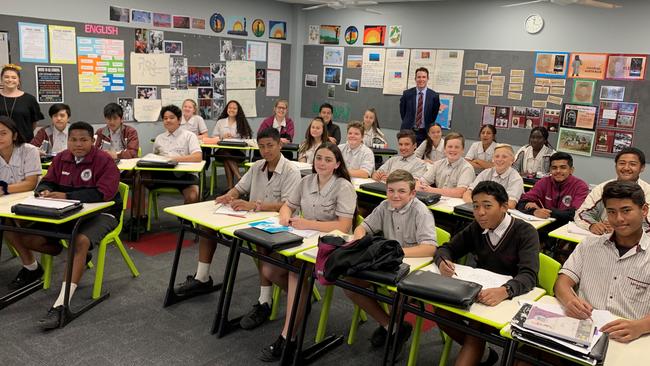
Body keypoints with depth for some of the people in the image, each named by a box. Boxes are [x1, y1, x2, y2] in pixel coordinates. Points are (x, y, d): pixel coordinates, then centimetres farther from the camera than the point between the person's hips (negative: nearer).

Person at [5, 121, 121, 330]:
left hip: (101, 213, -6)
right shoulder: (61, 158, 9)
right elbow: (47, 182, 12)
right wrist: (45, 191, -15)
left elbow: (104, 193, -23)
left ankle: (60, 305, -42)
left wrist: (67, 196, -30)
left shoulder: (105, 161, -11)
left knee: (81, 241, -39)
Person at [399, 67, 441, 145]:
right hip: (408, 131, 1)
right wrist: (407, 123, 11)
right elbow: (402, 111, 13)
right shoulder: (407, 94, 0)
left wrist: (429, 128, 8)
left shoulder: (434, 96, -2)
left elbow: (434, 114, 9)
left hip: (425, 133, 0)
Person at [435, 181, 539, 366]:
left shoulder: (525, 232, -13)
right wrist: (443, 261, -19)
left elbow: (528, 276, -26)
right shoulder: (476, 228, 3)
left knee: (476, 326, -32)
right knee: (442, 311, -18)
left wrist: (504, 291, -48)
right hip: (479, 291, 6)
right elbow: (446, 248, 8)